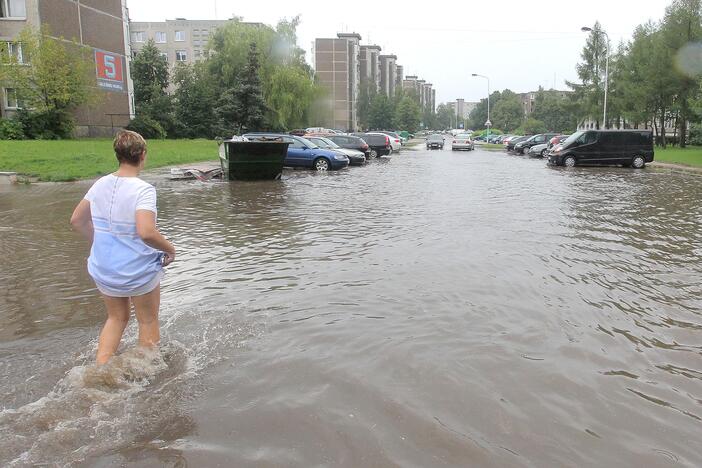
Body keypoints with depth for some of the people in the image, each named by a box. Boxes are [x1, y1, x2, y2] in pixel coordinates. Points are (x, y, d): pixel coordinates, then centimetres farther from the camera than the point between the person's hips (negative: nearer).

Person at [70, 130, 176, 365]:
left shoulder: (101, 184, -1)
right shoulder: (143, 189, -21)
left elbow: (77, 220, 9)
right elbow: (146, 232, -33)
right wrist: (170, 249, -17)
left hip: (103, 270, 6)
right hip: (139, 270, -5)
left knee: (116, 318, 26)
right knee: (148, 321, 17)